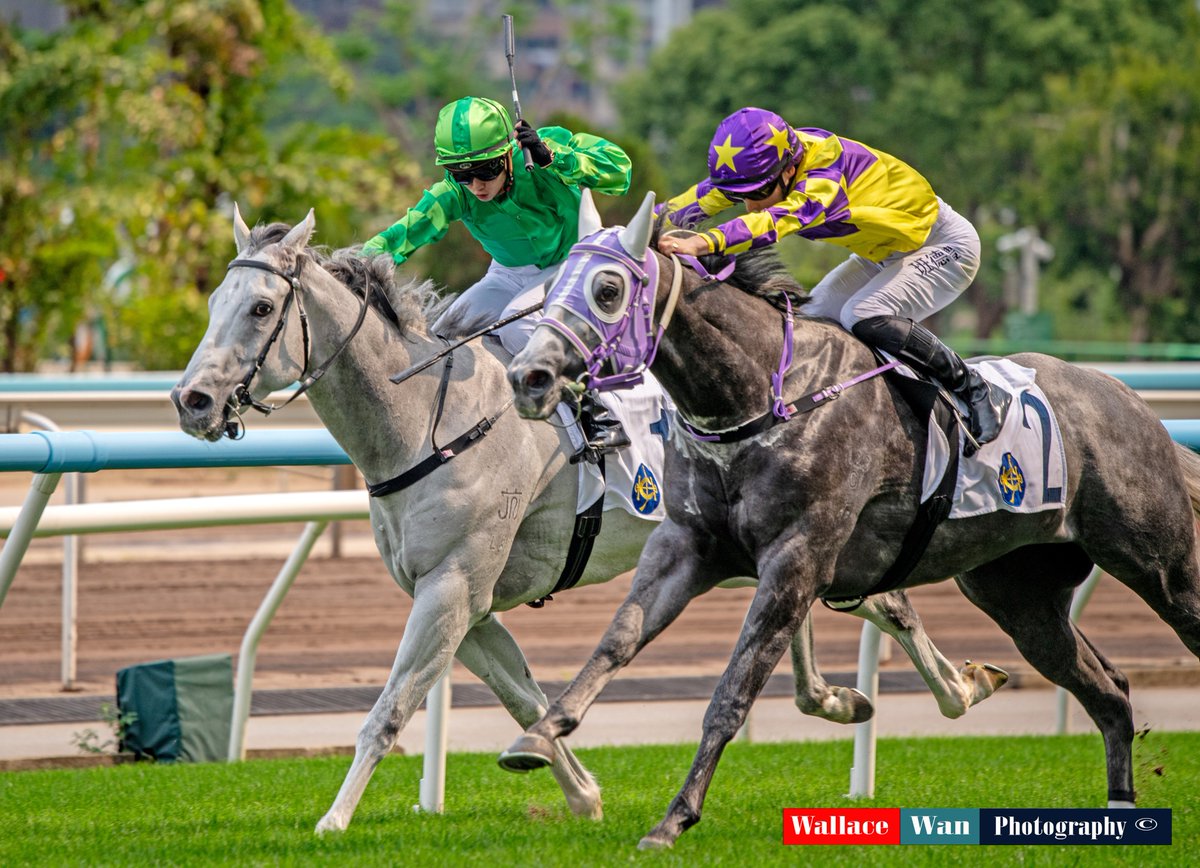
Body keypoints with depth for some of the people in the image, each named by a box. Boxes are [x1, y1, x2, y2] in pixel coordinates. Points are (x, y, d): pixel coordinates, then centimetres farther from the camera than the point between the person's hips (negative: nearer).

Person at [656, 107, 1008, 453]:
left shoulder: (825, 178, -38)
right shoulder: (769, 164, -15)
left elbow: (779, 219, -54)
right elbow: (707, 195, -14)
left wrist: (704, 243, -68)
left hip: (944, 247, -9)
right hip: (883, 254, 9)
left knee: (862, 316, -28)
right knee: (813, 319, -2)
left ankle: (977, 392, -15)